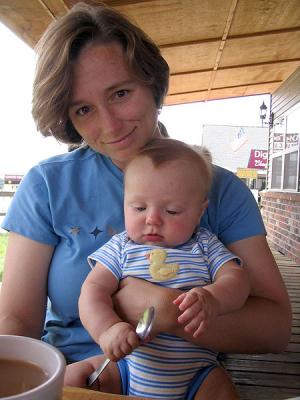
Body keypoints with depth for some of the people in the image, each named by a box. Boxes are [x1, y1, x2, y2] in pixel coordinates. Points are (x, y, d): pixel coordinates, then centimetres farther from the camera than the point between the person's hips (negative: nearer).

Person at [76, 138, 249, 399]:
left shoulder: (206, 247, 2)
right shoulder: (120, 249, 0)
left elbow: (237, 279, -9)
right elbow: (93, 290, -9)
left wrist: (212, 299, -32)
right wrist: (106, 329, -29)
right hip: (126, 366, 1)